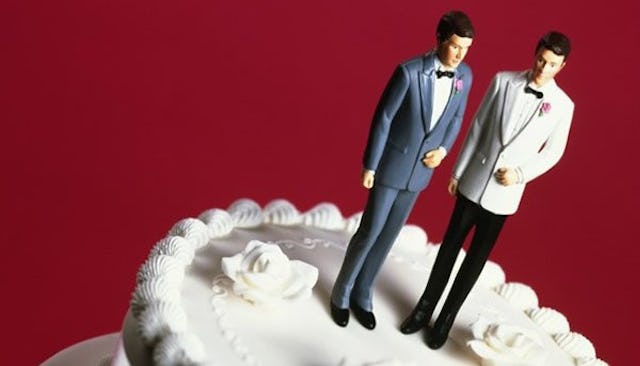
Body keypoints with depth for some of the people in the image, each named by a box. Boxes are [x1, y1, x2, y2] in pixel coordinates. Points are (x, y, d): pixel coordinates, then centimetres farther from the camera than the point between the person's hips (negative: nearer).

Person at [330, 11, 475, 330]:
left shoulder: (465, 76, -5)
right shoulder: (409, 72, -21)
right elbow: (383, 118, -14)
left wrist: (443, 149, -6)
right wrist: (369, 166, -11)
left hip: (419, 170, 4)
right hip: (391, 165, -4)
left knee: (388, 236, 13)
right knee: (369, 231, 2)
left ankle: (361, 295, 29)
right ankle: (341, 293, 23)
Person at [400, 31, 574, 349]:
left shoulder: (563, 105, -6)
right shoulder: (503, 81, -5)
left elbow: (553, 153, 3)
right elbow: (477, 127, 1)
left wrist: (521, 173, -12)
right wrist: (458, 171, 4)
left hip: (504, 193, -1)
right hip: (474, 181, 1)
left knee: (477, 257, 9)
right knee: (450, 245, 9)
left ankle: (447, 317, 23)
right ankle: (425, 308, 24)